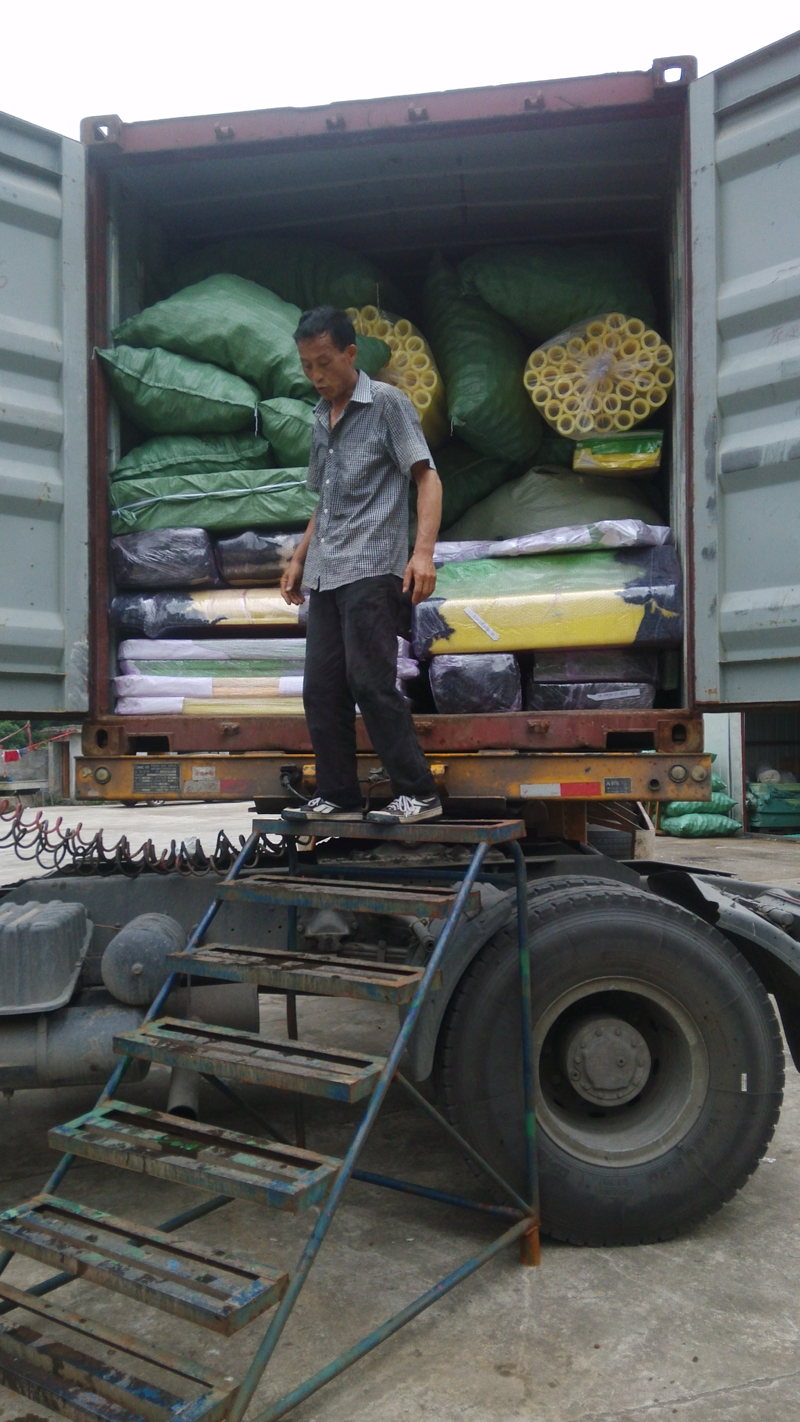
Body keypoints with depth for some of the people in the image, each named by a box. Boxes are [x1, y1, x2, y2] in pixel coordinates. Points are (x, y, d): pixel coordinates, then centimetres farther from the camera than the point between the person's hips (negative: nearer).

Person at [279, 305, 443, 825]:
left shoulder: (387, 403, 0)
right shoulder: (321, 418, 20)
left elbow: (427, 477, -7)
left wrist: (424, 551, -20)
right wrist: (300, 559, 22)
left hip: (372, 569, -7)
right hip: (325, 576, 7)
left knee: (370, 681, -13)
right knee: (321, 690, 4)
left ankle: (418, 793, -4)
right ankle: (339, 797, 13)